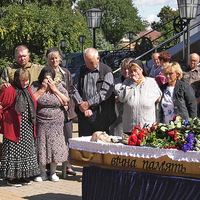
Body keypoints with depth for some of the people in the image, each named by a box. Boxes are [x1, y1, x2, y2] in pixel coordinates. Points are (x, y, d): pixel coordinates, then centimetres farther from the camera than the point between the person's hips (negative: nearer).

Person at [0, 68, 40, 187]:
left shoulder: (27, 90, 10)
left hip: (27, 128, 7)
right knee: (13, 152, -3)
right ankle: (11, 177, 4)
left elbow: (33, 105, 23)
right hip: (14, 127, -7)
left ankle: (22, 176, 19)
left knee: (26, 150, 10)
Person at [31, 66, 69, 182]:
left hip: (56, 123, 1)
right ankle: (43, 173, 11)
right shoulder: (36, 86, 3)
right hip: (40, 123, -1)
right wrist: (42, 89, -10)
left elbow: (65, 102, -4)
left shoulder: (59, 86, 7)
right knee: (41, 146, -1)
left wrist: (54, 89, -7)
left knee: (55, 146, -1)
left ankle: (53, 173, 12)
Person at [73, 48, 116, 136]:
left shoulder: (106, 71, 1)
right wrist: (81, 104, -8)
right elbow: (75, 90, 9)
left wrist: (88, 103, -11)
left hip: (101, 115, -3)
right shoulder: (81, 71, 15)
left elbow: (105, 92, -10)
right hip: (83, 114, 3)